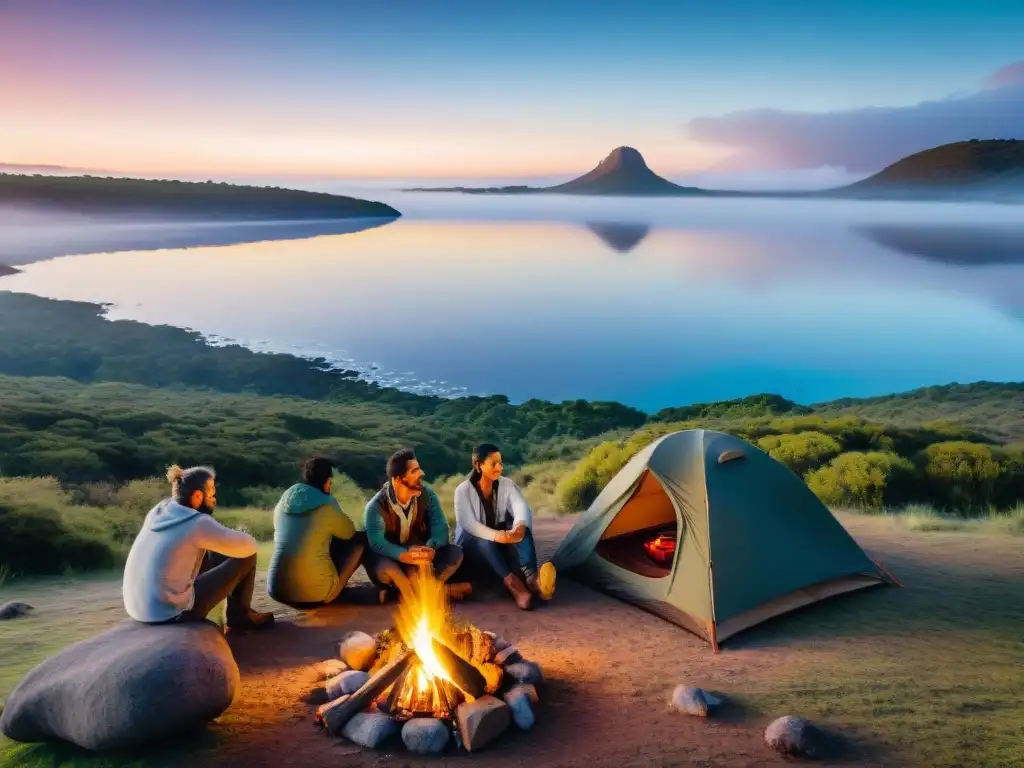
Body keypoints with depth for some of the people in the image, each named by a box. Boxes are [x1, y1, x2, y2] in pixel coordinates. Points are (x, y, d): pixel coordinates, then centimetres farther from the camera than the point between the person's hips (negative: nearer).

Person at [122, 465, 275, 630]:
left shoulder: (158, 511, 6)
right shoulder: (198, 523, -15)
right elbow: (249, 546, -7)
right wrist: (230, 538, 14)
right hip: (172, 612, -8)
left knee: (214, 555, 23)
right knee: (246, 556, -1)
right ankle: (240, 615, 18)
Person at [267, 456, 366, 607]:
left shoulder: (283, 502, 7)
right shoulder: (328, 506, -7)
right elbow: (349, 533, 13)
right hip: (316, 593, -6)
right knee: (360, 539, 12)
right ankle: (335, 589, 20)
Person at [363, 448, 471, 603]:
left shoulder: (427, 495, -9)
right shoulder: (376, 506, -20)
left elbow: (440, 528, -17)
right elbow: (377, 542, -32)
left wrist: (430, 548, -40)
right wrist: (406, 556, -48)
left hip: (419, 555, 4)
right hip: (392, 558, -4)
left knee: (455, 554, -19)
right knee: (384, 567, -38)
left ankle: (398, 590, -21)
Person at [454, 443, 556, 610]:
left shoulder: (507, 485, -4)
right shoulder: (463, 490, -14)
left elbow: (522, 507, -23)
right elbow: (467, 522, -29)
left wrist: (520, 527, -48)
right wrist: (496, 536, -45)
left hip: (501, 541, 3)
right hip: (472, 543, -3)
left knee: (520, 529, -27)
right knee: (484, 541, -37)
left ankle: (531, 576, -52)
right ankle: (512, 583, -54)